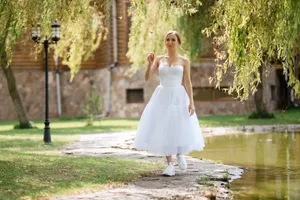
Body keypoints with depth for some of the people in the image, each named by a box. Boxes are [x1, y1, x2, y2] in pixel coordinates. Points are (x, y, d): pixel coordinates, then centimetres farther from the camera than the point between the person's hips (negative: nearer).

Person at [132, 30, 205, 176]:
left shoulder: (184, 61, 2)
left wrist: (191, 102, -10)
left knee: (179, 129, -8)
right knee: (163, 130, -1)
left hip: (178, 97, -1)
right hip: (162, 97, 2)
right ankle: (170, 165, 7)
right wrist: (150, 63, -17)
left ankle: (179, 154, 24)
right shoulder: (159, 59, 6)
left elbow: (187, 83, -2)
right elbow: (147, 78, 0)